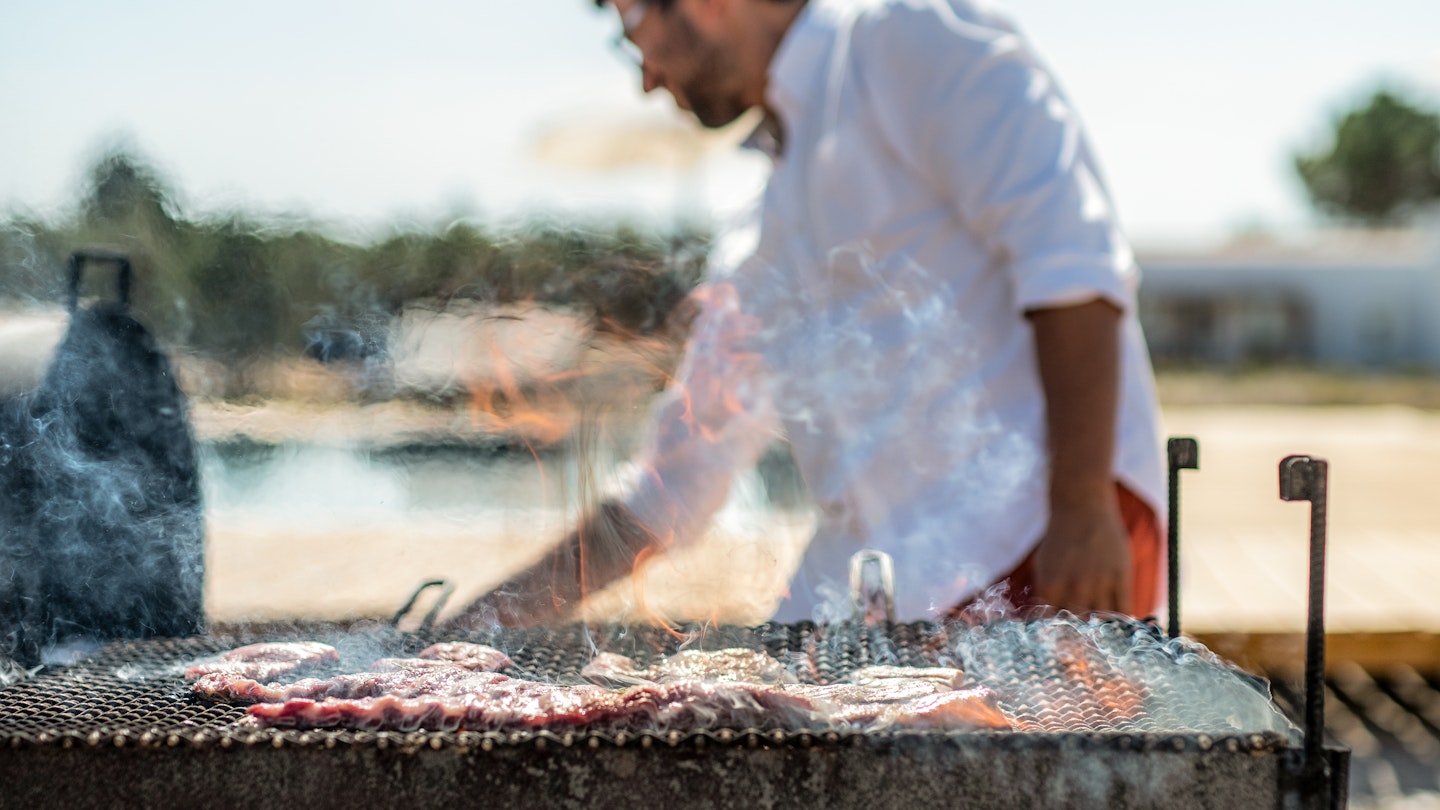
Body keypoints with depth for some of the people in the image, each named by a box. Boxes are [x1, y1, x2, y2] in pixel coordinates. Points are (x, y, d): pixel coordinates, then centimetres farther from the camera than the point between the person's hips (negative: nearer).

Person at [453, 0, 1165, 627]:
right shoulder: (759, 250, 25)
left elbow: (1069, 248, -12)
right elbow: (669, 486, 30)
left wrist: (1081, 507, -20)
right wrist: (490, 620, 27)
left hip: (1030, 545, -8)